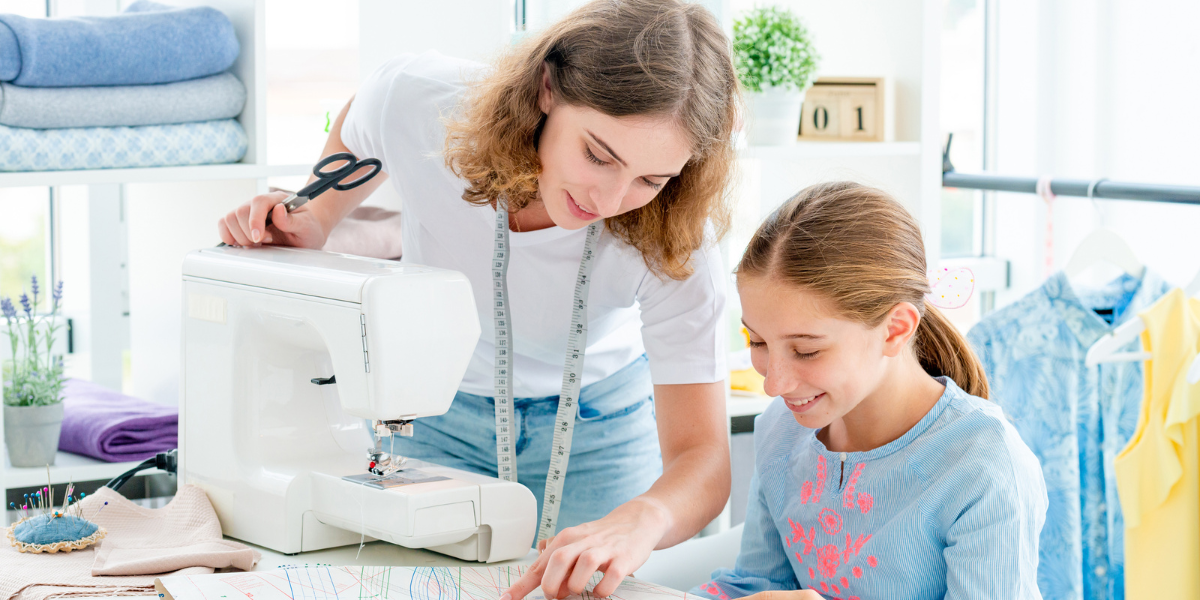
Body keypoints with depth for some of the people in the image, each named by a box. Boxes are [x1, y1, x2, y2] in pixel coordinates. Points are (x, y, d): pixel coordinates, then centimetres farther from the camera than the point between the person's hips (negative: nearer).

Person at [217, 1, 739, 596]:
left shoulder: (674, 233, -32)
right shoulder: (417, 100, -30)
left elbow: (702, 456, -35)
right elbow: (356, 133, -2)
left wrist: (641, 519, -56)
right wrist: (311, 223, -18)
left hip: (594, 424, -1)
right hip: (435, 412, 1)